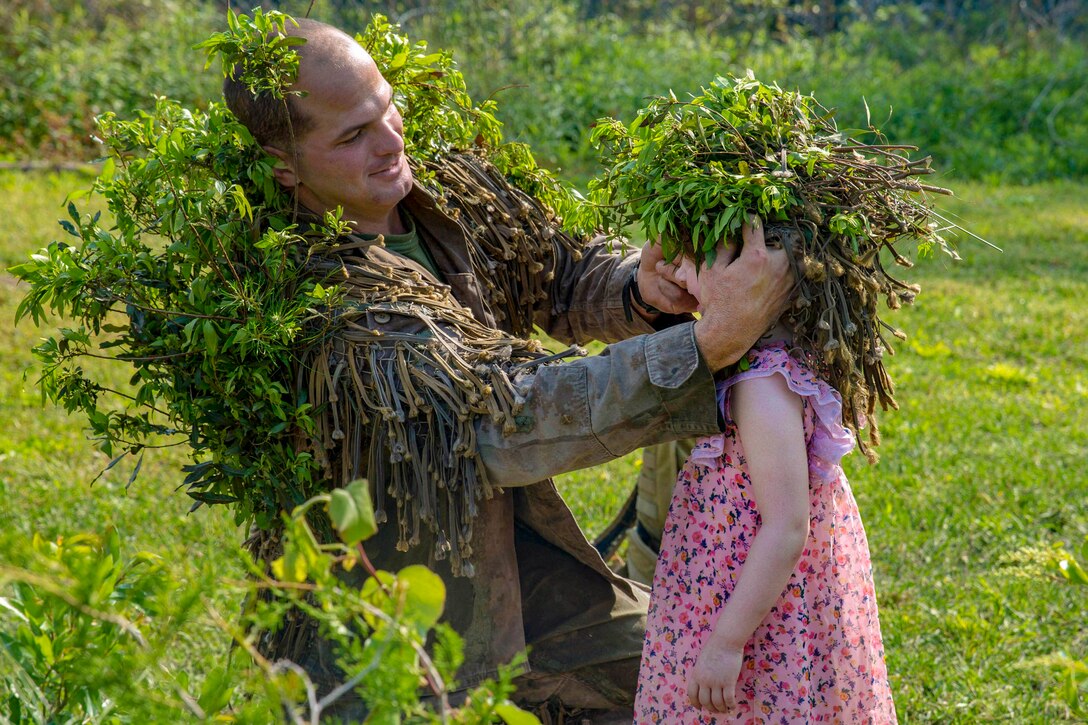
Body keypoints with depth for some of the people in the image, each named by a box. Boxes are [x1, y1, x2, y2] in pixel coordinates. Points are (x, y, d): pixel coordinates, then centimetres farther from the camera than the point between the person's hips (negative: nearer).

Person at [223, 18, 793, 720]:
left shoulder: (443, 193, -8)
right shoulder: (323, 303, -32)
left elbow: (559, 274, 4)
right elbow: (502, 424, -38)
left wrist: (639, 291, -21)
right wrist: (706, 343, -43)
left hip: (506, 549, 7)